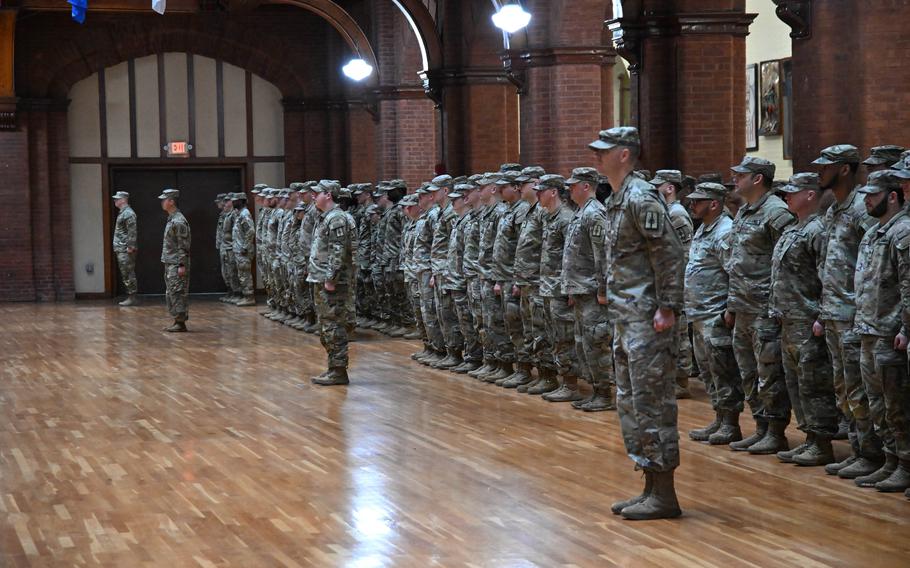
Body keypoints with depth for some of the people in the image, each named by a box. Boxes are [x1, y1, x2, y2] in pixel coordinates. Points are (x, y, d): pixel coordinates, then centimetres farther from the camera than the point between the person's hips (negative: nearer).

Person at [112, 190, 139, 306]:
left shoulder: (128, 213, -14)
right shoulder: (122, 213, 18)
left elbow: (132, 232, -20)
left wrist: (130, 247, -22)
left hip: (126, 250, -10)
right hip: (120, 249, 10)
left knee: (128, 274, -8)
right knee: (125, 275, 11)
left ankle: (132, 298, -6)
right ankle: (130, 298, 15)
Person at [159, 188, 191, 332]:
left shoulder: (178, 221, -15)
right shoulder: (171, 219, 15)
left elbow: (183, 245, -18)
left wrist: (182, 265, -21)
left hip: (176, 265, -10)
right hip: (169, 264, 10)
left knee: (177, 293, -8)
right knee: (171, 293, 12)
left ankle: (181, 322, -5)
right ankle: (177, 321, 16)